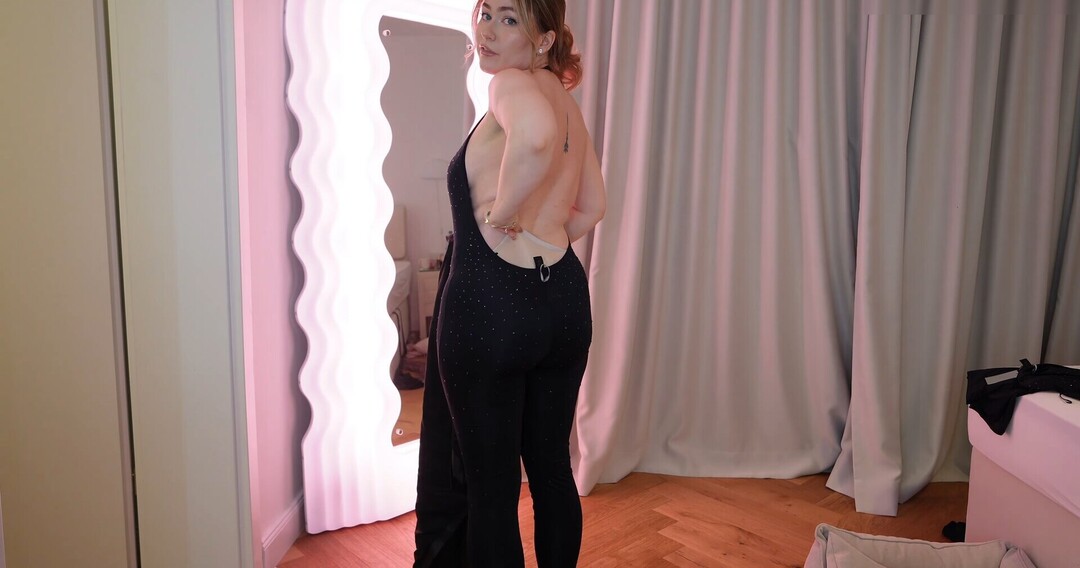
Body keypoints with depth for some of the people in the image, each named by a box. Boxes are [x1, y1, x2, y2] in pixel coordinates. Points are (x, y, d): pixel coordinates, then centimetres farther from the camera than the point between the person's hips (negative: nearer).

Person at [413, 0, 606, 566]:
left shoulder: (513, 83, -10)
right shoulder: (566, 99, 15)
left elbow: (535, 134, -35)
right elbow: (592, 207, 23)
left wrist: (501, 214, -21)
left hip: (490, 302, -8)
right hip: (565, 300, 8)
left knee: (488, 482, 7)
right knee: (552, 467, 19)